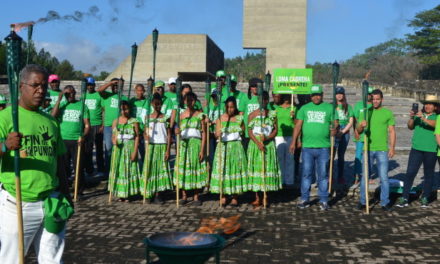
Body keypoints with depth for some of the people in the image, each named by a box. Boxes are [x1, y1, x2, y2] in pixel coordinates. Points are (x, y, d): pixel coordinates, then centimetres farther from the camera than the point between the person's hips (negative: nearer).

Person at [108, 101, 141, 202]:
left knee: (130, 169, 0)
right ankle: (120, 194, 11)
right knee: (118, 169, 3)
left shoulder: (134, 121, -1)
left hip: (130, 148, -2)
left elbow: (137, 137, -3)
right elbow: (113, 136, 7)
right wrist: (114, 141, -16)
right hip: (118, 148, 2)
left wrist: (135, 151, -10)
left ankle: (128, 194, 7)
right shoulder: (116, 121, 7)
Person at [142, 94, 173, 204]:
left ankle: (158, 195, 3)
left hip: (162, 146, -1)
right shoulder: (148, 117, 7)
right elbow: (145, 132, 10)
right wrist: (146, 136, -14)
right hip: (151, 146, 2)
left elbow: (169, 135, 0)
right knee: (150, 169, 0)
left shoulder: (166, 118, 2)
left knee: (161, 169, -2)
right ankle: (149, 194, 7)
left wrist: (168, 150, -7)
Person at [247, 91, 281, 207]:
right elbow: (250, 132, -2)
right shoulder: (252, 115, 4)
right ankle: (257, 198, 5)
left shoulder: (272, 114, 6)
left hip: (269, 144, 1)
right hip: (255, 144, -1)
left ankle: (265, 196, 10)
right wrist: (258, 143, -15)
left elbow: (275, 130, 3)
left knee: (268, 168, 1)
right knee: (256, 168, -1)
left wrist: (266, 138, -15)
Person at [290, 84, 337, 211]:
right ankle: (304, 199, 13)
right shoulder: (304, 108, 10)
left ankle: (323, 200, 12)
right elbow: (298, 125, 6)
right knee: (306, 173, 5)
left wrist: (334, 129, -21)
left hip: (323, 147, -1)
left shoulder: (329, 108, 7)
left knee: (323, 175, 4)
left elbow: (335, 123, 3)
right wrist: (294, 142, -2)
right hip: (307, 147, 1)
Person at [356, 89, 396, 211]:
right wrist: (361, 125, -19)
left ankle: (385, 202, 10)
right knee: (365, 176, 6)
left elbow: (392, 131, 3)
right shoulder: (365, 112, 7)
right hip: (368, 149, 2)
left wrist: (392, 147, -7)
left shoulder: (388, 113, 4)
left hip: (382, 150, -1)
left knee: (384, 177, 0)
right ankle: (363, 201, 16)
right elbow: (358, 131, 4)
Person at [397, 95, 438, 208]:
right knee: (410, 172, -4)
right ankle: (404, 198, -1)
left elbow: (435, 124, -18)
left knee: (428, 174, 7)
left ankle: (425, 198, 19)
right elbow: (410, 127, 2)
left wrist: (423, 118, -32)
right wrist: (411, 118, -16)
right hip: (416, 149, 1)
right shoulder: (418, 115, 12)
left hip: (431, 151, -1)